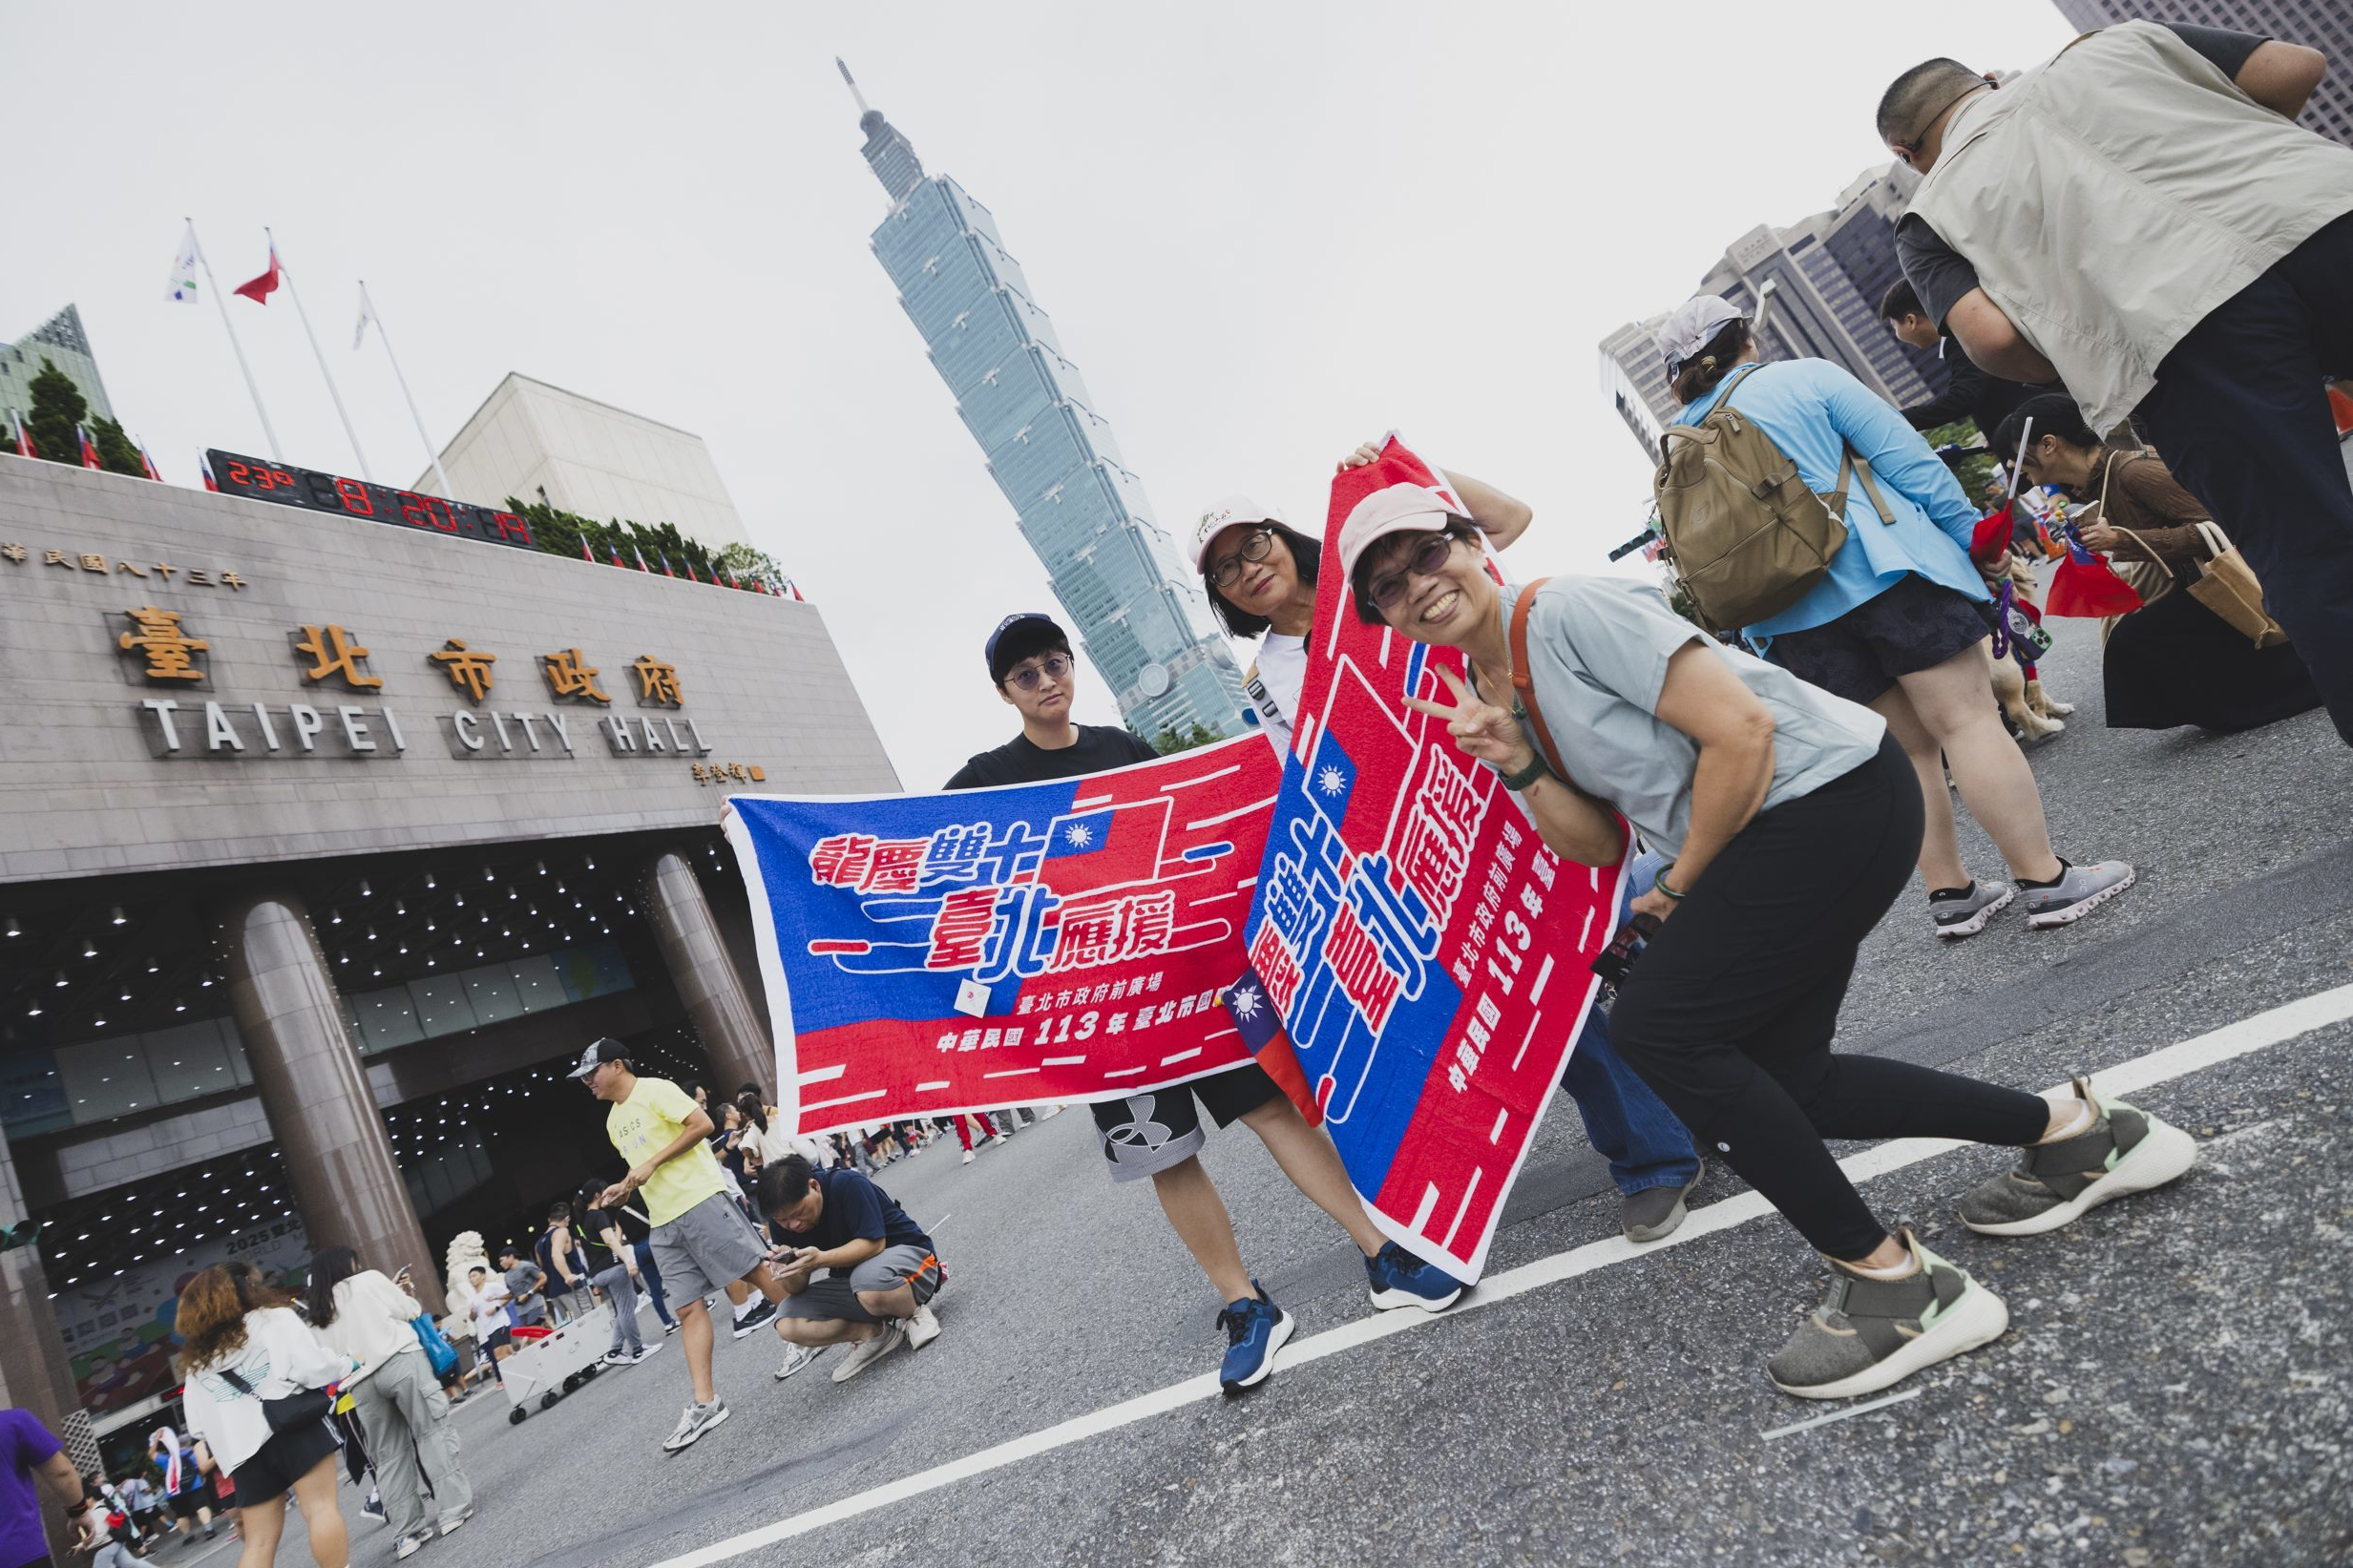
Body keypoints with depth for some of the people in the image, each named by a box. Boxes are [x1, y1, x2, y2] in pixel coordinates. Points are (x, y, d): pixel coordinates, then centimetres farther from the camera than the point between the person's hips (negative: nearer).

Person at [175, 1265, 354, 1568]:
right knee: (321, 1507, -5)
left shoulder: (195, 1360, 19)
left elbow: (198, 1424, 15)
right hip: (293, 1426, -5)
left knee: (259, 1541, 8)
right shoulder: (273, 1318, 2)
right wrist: (344, 1364, 8)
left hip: (245, 1449, 5)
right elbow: (313, 1365, -10)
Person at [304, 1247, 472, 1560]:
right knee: (432, 1433, 0)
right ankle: (453, 1508, -6)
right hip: (401, 1361, -5)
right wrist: (402, 1294, 23)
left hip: (361, 1382, 5)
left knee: (389, 1455, 10)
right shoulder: (370, 1279, 4)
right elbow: (412, 1311, 4)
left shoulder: (316, 1314, 17)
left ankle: (407, 1530, 8)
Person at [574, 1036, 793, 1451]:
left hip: (700, 1201, -8)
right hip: (664, 1222, 8)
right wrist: (623, 1189, 9)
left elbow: (702, 1124, -14)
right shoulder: (614, 1122, 21)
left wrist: (653, 1164, -16)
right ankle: (704, 1403, 0)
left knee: (756, 1270, -7)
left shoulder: (655, 1090, -5)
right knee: (688, 1308, 2)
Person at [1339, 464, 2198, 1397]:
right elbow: (1593, 846, 7)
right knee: (1779, 1082, 10)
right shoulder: (1485, 691, 11)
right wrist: (1514, 762, -9)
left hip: (1833, 790, -9)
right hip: (1768, 844, 9)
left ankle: (1897, 1284, -3)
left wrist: (1680, 884, -10)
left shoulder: (1566, 610, -15)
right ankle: (2072, 1131, 26)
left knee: (1655, 1030, -14)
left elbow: (1740, 732, -19)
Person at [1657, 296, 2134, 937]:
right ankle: (2046, 880, -4)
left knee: (1905, 747, 13)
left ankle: (1949, 893, 17)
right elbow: (1905, 456, -3)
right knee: (1968, 716, -3)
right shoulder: (1803, 378, 1)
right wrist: (1969, 531, 1)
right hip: (1882, 570, -5)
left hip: (1792, 617, 5)